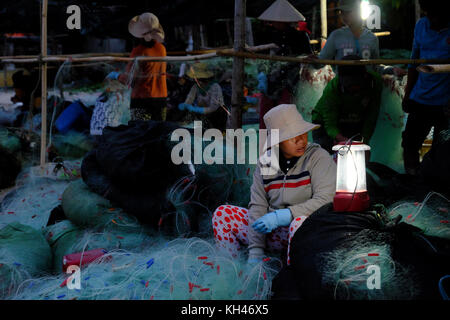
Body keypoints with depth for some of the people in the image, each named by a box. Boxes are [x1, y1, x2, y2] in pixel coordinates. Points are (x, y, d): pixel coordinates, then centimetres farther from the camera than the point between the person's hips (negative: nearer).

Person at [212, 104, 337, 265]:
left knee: (300, 222, -39)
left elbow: (326, 200, -19)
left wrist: (281, 216, -25)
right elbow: (258, 205, -1)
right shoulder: (265, 162, 3)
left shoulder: (318, 157, -9)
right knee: (222, 214, -2)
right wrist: (255, 252, -10)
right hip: (273, 231, 5)